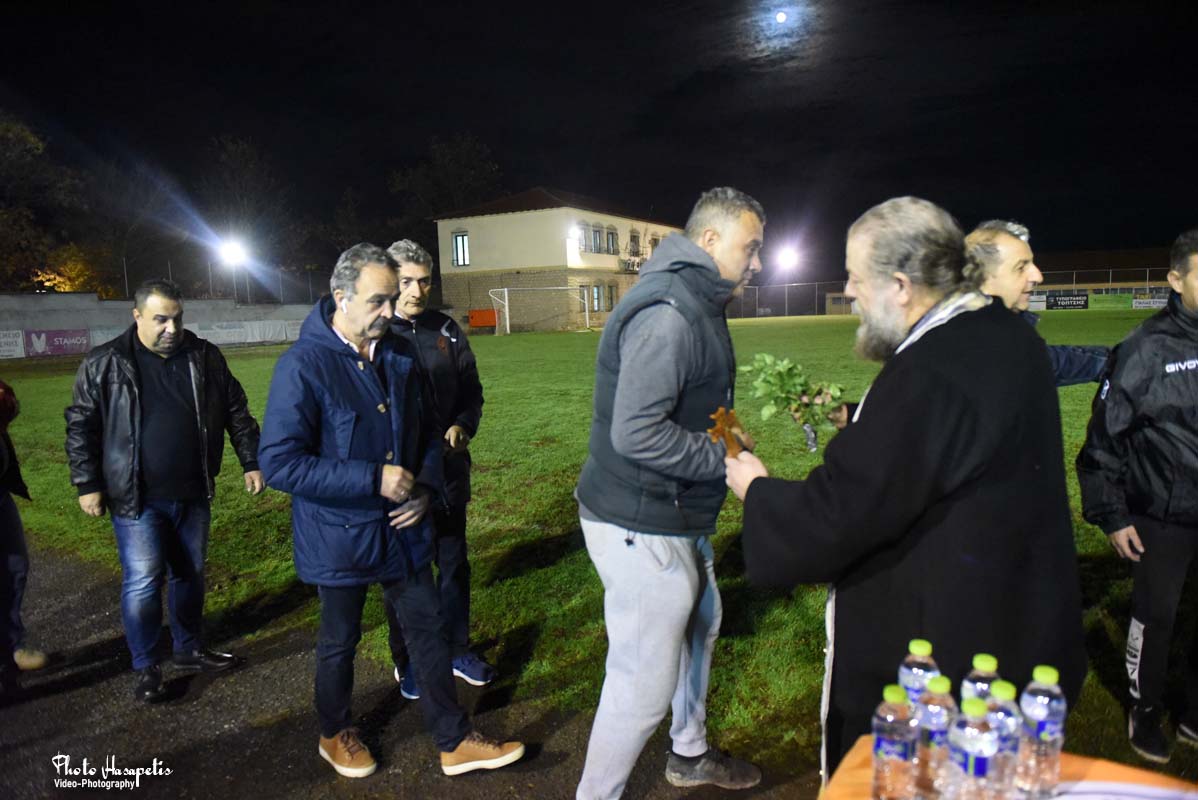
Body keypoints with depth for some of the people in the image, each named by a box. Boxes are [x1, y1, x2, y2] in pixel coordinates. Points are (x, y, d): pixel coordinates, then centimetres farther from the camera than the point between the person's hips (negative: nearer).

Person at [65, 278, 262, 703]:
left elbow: (236, 412, 6)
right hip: (137, 499, -3)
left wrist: (251, 462, 2)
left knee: (191, 575, 15)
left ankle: (190, 650, 33)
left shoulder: (205, 357, 0)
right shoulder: (104, 364, -6)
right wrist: (87, 485, -3)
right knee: (143, 582, -1)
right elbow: (81, 426, 0)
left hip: (193, 494, 3)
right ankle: (145, 668, 18)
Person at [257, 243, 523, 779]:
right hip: (339, 537, -5)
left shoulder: (397, 357, 1)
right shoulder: (303, 364, -19)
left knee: (428, 630, 13)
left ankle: (454, 743, 28)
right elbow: (279, 462, -23)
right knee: (340, 642, 16)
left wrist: (425, 487, -5)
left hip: (403, 528, 5)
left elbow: (426, 432, 12)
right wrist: (374, 480, -26)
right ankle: (336, 735, 43)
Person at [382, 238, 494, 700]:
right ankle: (406, 661, 29)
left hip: (448, 470, 4)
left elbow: (471, 390, 10)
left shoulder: (447, 331, 5)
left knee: (454, 564, 15)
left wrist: (463, 426, -9)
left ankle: (458, 650, 33)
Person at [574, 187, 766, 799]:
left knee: (700, 624, 27)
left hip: (678, 516, 12)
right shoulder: (667, 313, -23)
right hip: (642, 528, -11)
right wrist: (725, 458, -20)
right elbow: (636, 433, -30)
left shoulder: (697, 304, 12)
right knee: (645, 684, -1)